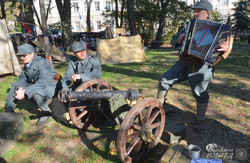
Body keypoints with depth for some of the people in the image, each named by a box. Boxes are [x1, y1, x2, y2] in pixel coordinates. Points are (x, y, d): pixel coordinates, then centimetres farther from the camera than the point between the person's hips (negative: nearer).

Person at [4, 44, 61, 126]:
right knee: (15, 87, 5)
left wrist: (25, 92, -36)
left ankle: (46, 112, -10)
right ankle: (8, 111, 19)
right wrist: (20, 88, -19)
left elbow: (42, 83, -34)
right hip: (35, 85, 9)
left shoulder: (42, 63, -25)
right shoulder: (27, 64, 3)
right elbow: (22, 78, 4)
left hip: (50, 86, -8)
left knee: (36, 93, -37)